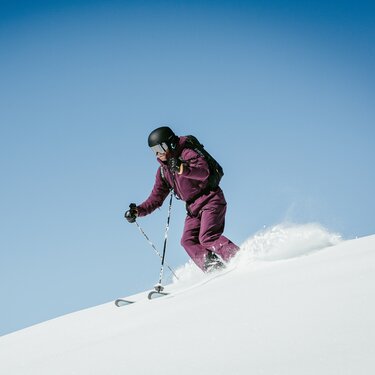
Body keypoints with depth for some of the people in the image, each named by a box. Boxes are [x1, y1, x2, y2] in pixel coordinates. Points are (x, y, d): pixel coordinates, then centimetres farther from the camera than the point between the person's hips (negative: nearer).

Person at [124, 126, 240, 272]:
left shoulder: (187, 154, -9)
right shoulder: (163, 170, 13)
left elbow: (204, 172, -27)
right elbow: (156, 197, 15)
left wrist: (184, 169, -44)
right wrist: (138, 211, 0)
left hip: (210, 200, -8)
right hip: (193, 208, 8)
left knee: (207, 238, -23)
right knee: (188, 241, -11)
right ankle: (216, 270, -21)